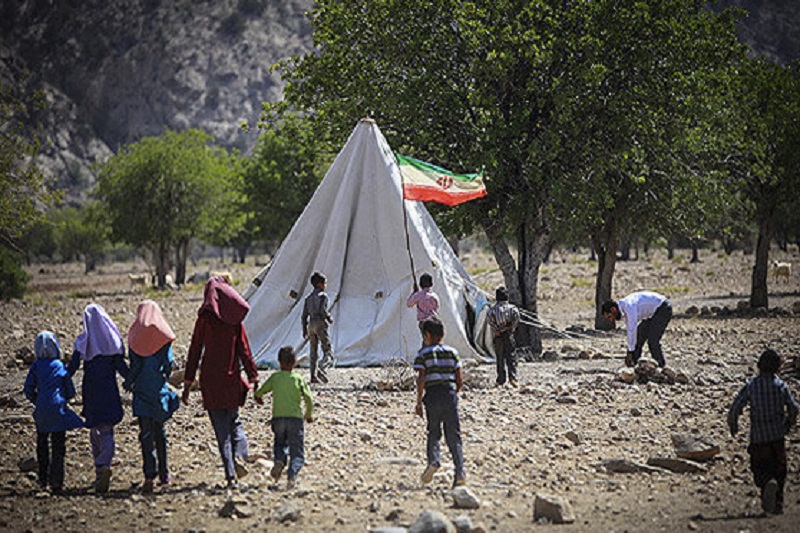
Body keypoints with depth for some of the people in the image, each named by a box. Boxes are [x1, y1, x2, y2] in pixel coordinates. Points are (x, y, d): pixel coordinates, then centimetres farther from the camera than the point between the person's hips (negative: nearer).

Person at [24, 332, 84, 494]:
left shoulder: (36, 366, 3)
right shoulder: (60, 366, 1)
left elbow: (28, 390, 1)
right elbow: (71, 392, 3)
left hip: (41, 412, 1)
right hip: (58, 411, -1)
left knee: (42, 445, 17)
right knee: (58, 446, 2)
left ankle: (43, 479, 21)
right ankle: (56, 482, -4)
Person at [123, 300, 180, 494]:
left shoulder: (134, 336, -2)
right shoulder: (163, 335, -1)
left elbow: (135, 365, -6)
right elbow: (169, 363, -5)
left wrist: (128, 383, 8)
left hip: (141, 390, -1)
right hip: (159, 390, 1)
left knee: (146, 433, -3)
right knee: (160, 431, 15)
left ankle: (149, 475, -15)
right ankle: (164, 474, 20)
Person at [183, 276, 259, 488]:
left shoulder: (204, 319, -5)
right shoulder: (235, 320, 1)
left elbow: (195, 351, -4)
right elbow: (245, 351, 1)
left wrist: (188, 383, -1)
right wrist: (253, 379, 4)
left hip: (210, 380, -2)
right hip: (232, 379, 2)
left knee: (221, 428, 2)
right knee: (234, 422, 20)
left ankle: (230, 474, -4)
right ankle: (239, 456, -6)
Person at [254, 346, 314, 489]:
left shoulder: (274, 377, 5)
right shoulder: (298, 378, 3)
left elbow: (260, 392, 11)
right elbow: (308, 399, -1)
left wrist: (259, 398, 36)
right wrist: (309, 414, 16)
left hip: (278, 417, 1)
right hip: (295, 417, -1)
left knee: (280, 442, 24)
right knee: (296, 450, 1)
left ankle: (279, 460, -7)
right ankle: (292, 473, -24)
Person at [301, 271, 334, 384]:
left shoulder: (309, 297, 15)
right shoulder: (323, 295, -5)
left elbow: (304, 315, 13)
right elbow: (322, 310, -20)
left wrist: (305, 330, 17)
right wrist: (329, 318, -3)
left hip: (311, 324, 7)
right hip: (320, 324, -7)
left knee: (313, 353, 11)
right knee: (328, 351, -8)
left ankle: (313, 376, 5)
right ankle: (322, 369, -33)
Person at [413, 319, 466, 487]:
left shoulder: (423, 354, 0)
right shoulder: (452, 352, 10)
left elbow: (421, 380, -8)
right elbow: (459, 380, 8)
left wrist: (419, 402, -3)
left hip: (433, 395, -2)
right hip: (450, 394, 2)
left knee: (433, 432, 12)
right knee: (453, 436, 3)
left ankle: (434, 459, -13)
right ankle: (460, 472, -6)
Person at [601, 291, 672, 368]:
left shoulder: (629, 306, -29)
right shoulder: (623, 309, 2)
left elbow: (632, 330, -30)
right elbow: (630, 330, 8)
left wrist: (630, 352, -24)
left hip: (663, 309, -10)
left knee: (652, 340, -14)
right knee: (639, 335, 8)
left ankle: (662, 366, -1)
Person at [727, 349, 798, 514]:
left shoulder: (751, 386, -9)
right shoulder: (781, 386, -3)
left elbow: (734, 408, -10)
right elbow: (793, 409, 2)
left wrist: (733, 426, 7)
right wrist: (787, 426, 20)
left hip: (758, 437, -2)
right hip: (778, 435, 2)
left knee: (760, 468, 8)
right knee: (779, 468, 15)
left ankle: (768, 483, -24)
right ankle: (778, 503, 13)